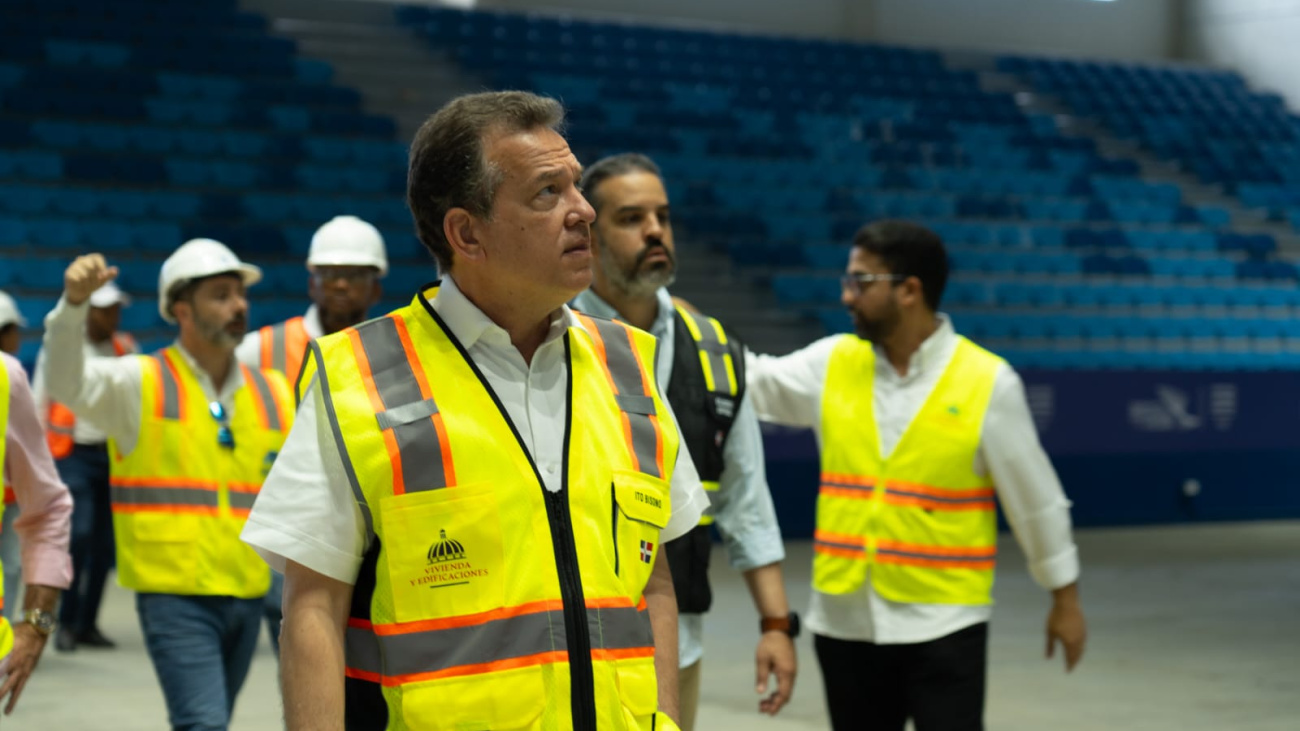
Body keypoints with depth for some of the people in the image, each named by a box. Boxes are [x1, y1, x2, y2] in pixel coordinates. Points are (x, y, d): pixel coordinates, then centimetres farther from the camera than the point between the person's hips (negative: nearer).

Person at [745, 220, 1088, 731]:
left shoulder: (987, 381, -8)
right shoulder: (834, 364, 3)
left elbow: (1035, 497, -2)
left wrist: (1065, 598, 5)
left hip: (942, 625, -4)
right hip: (845, 621, 4)